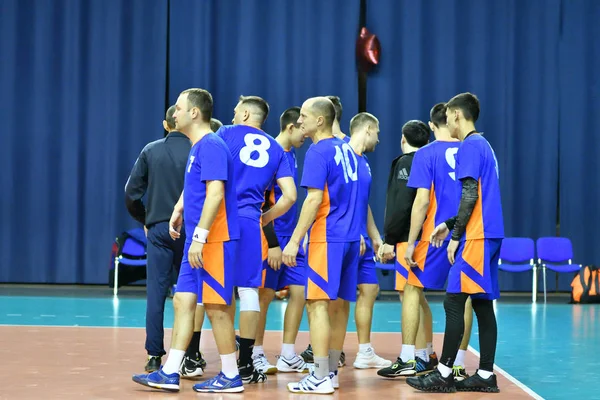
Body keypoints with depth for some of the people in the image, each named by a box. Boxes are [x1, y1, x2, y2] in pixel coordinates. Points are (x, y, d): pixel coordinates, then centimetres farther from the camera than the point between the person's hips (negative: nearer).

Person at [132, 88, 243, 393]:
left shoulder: (211, 145, -14)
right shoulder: (197, 148, 16)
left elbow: (215, 193, -23)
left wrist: (199, 237, -25)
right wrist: (179, 209, 18)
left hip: (214, 241, -10)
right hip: (196, 241, 10)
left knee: (216, 307, -3)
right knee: (183, 302, 7)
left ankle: (231, 377, 7)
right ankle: (170, 373, 9)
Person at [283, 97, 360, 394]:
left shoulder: (318, 152, -11)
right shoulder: (346, 149, 14)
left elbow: (314, 199, -18)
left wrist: (294, 241, -17)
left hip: (327, 237, -8)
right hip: (349, 236, 8)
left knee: (318, 303, -6)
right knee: (338, 304, 11)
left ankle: (320, 378, -7)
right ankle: (331, 372, 18)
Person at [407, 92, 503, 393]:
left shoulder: (470, 146, -10)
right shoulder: (483, 145, 18)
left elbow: (471, 195, -17)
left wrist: (455, 236, -14)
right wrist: (449, 224, 22)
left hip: (476, 237, -9)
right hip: (488, 234, 9)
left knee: (454, 301, -6)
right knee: (482, 304, 8)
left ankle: (444, 374, -4)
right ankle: (485, 375, 9)